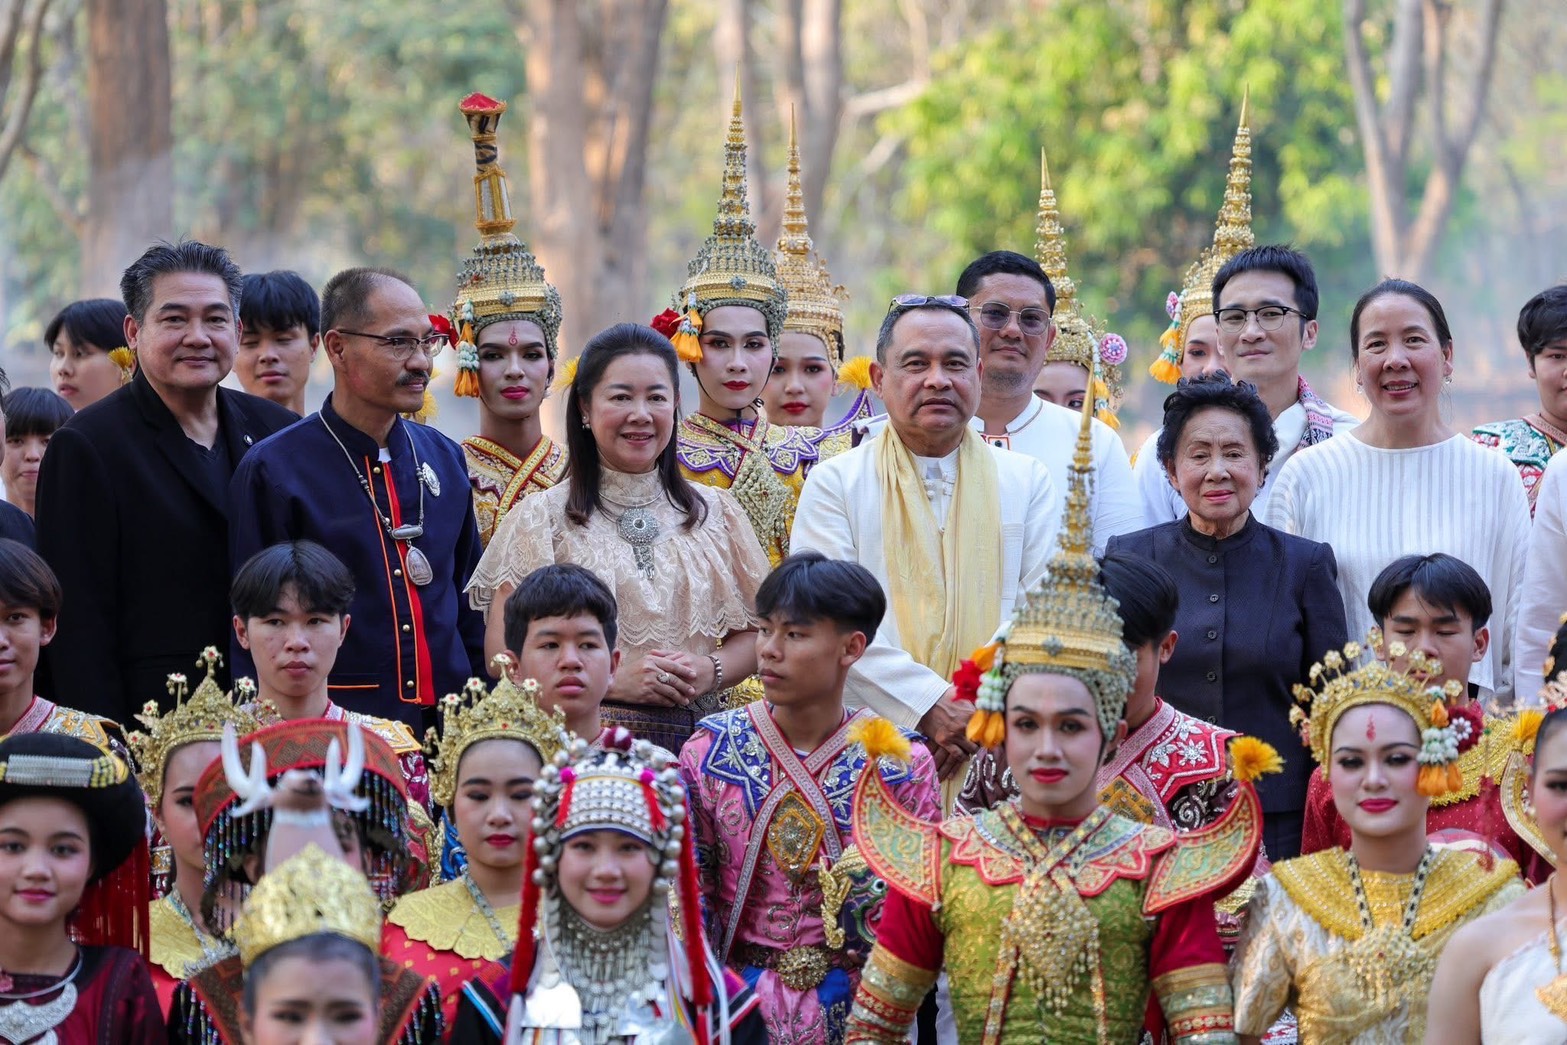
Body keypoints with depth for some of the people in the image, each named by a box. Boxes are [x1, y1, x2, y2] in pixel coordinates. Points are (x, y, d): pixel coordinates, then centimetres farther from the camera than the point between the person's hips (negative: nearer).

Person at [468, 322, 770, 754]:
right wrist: (610, 680, -12)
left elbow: (755, 632, 16)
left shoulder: (715, 513, 14)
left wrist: (711, 671, -4)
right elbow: (505, 655, -1)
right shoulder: (541, 519, 5)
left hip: (696, 735, 3)